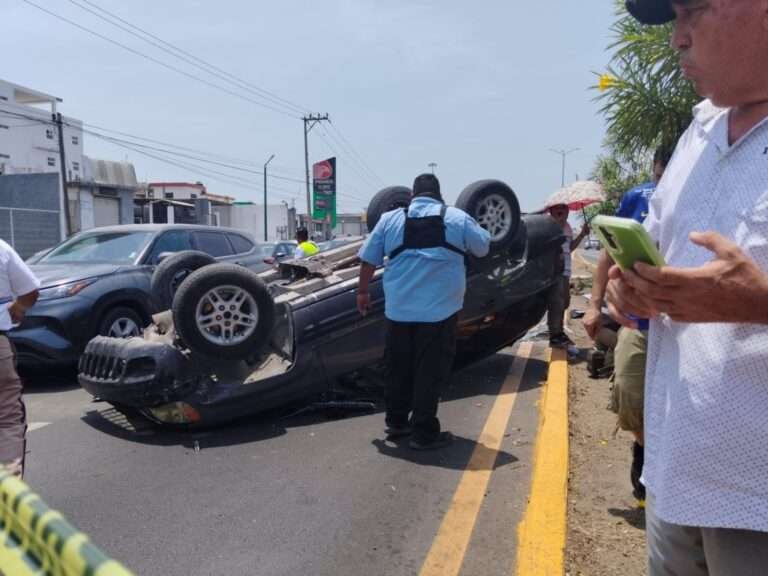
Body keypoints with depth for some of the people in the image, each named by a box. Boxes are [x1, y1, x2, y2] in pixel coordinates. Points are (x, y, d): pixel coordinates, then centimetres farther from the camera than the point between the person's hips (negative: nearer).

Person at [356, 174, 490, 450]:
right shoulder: (458, 218, 2)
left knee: (399, 367, 16)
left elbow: (368, 259, 7)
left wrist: (363, 291, 18)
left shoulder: (390, 219, 5)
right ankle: (424, 432, 8)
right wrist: (470, 228, 33)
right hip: (440, 309, -2)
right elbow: (483, 247, 14)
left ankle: (396, 422, 28)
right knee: (430, 370, 4)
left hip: (399, 308, 3)